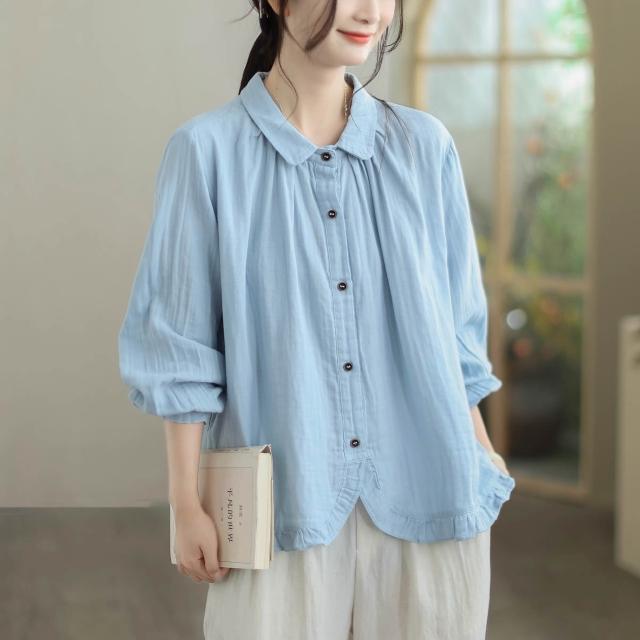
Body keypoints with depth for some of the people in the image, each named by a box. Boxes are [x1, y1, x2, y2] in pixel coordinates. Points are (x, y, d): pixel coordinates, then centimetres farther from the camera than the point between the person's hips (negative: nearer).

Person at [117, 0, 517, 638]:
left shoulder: (424, 146, 3)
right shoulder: (208, 149, -5)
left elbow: (456, 328, 9)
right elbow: (182, 347, -3)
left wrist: (480, 460, 9)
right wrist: (186, 503, -3)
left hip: (425, 496, 3)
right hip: (286, 504, -2)